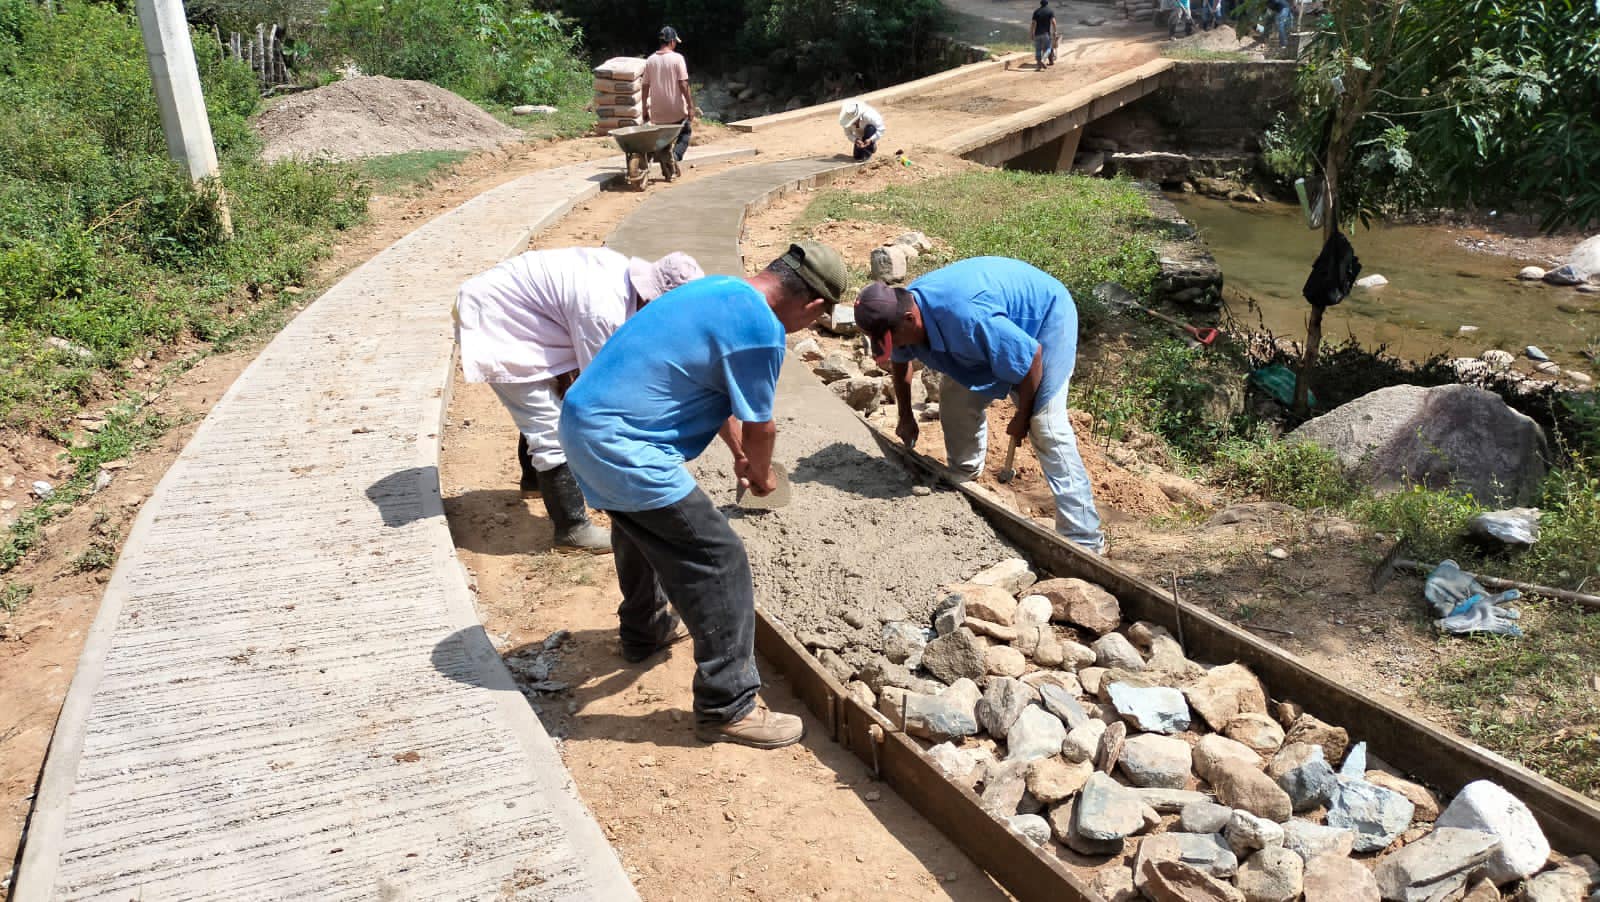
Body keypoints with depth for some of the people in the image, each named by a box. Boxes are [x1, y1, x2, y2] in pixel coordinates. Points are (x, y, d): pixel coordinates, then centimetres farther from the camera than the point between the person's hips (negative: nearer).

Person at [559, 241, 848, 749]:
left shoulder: (720, 290, 12)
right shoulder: (760, 328, -18)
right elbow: (760, 427, -7)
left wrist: (740, 456, 29)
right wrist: (761, 475, 13)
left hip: (583, 419, 10)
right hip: (621, 447, -10)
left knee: (642, 526, 33)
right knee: (718, 561, -5)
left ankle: (645, 631, 56)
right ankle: (728, 707, 4)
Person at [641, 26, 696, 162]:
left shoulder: (650, 60, 2)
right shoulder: (677, 58, -10)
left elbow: (646, 87, 5)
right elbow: (683, 85, -13)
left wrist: (645, 108, 13)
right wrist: (691, 106, -8)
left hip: (657, 111, 3)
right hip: (677, 111, -3)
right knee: (685, 132, 17)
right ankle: (676, 154, -5)